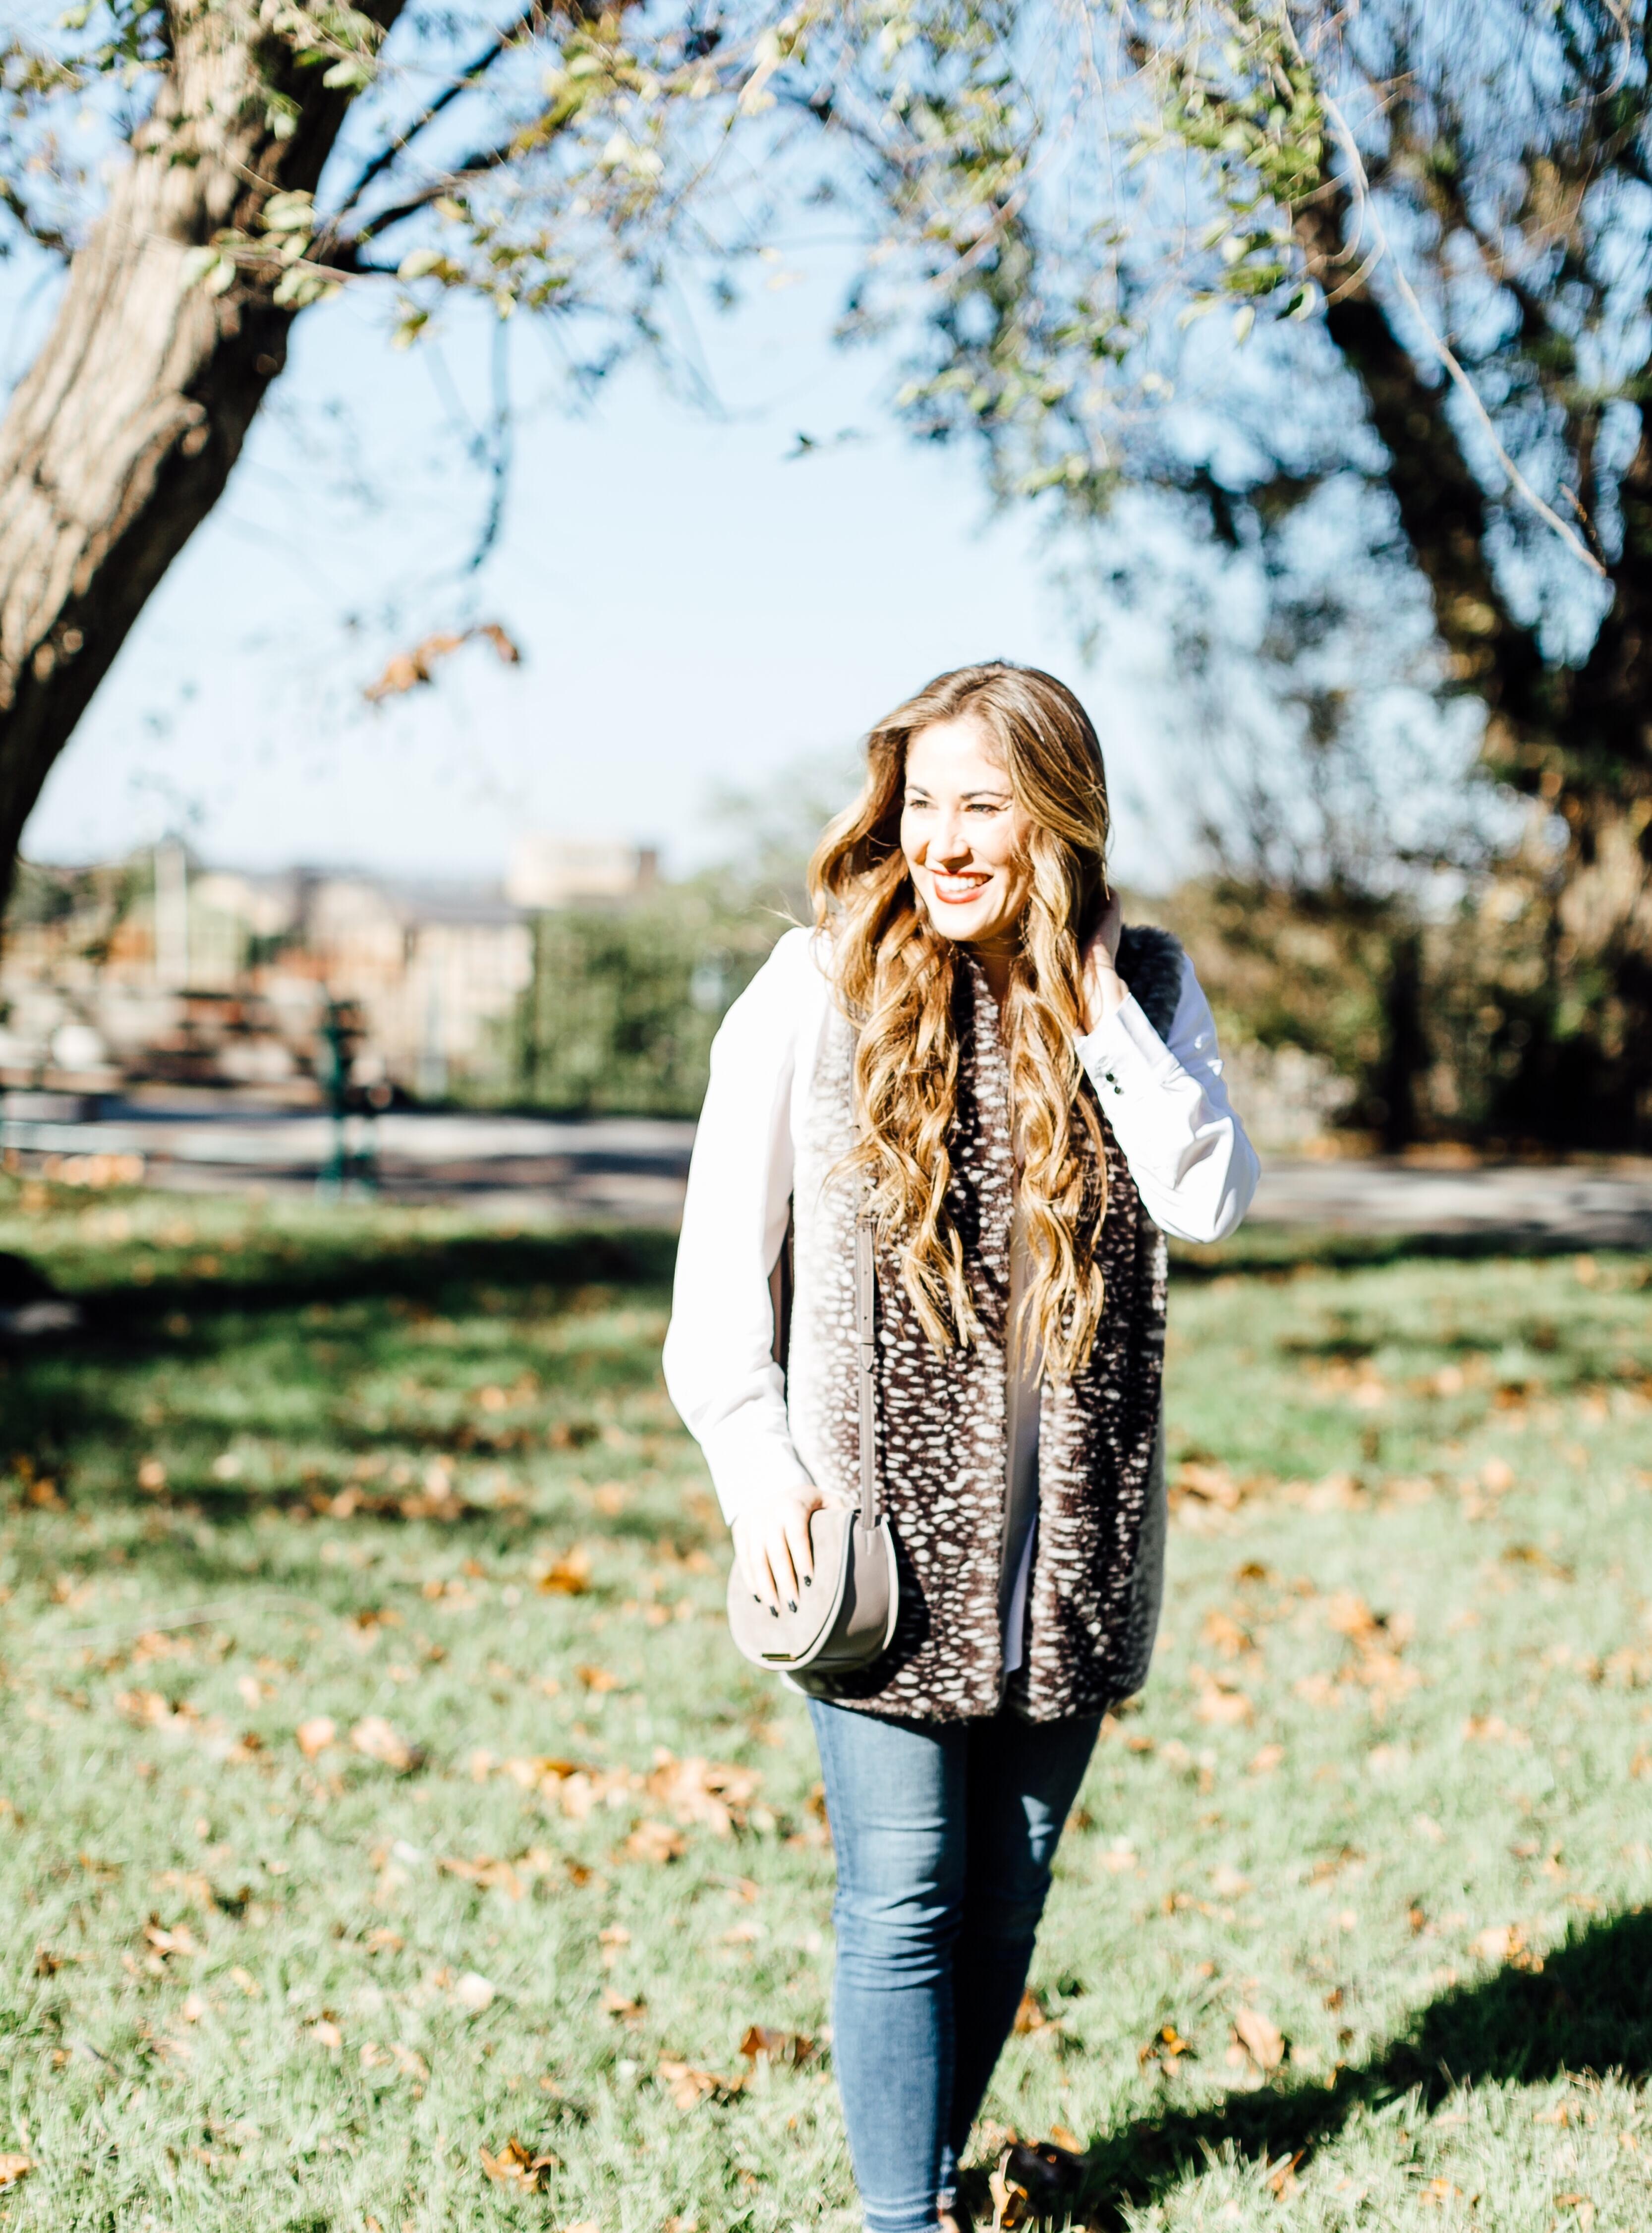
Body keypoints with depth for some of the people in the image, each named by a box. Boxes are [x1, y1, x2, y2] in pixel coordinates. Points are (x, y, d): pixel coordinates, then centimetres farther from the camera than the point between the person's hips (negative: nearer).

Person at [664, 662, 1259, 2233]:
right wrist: (756, 1459, -9)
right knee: (901, 1901, -2)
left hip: (1068, 1537, 3)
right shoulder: (822, 984, -1)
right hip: (884, 1529, -2)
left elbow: (1212, 1201, -10)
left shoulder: (1139, 984, 5)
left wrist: (1097, 1000, -10)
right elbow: (721, 1254, 1)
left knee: (1006, 1900, 13)